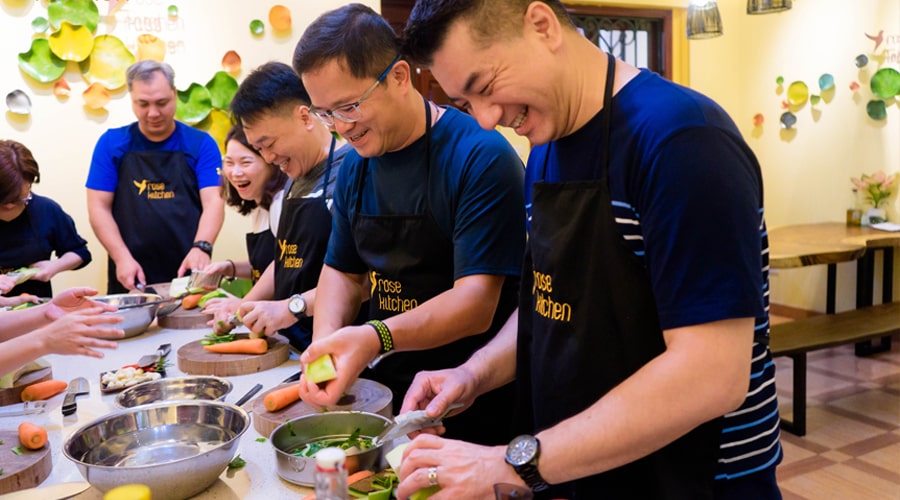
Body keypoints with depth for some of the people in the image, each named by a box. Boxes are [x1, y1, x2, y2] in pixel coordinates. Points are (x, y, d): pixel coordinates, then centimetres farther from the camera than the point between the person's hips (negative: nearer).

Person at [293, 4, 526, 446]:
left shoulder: (481, 157, -16)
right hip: (384, 388, 6)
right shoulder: (354, 166, 6)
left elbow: (476, 301, -21)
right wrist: (325, 345, -6)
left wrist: (376, 337, -35)